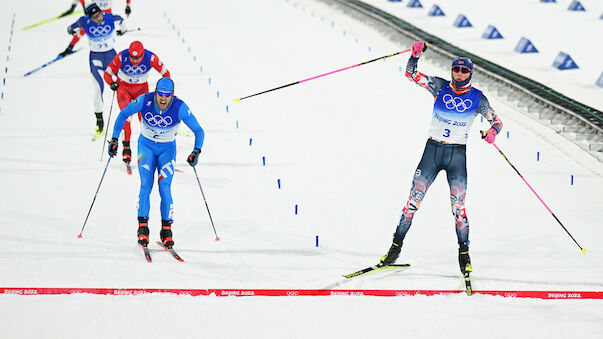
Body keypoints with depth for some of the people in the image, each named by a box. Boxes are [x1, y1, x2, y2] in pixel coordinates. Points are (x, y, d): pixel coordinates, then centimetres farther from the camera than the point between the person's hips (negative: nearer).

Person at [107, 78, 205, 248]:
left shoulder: (180, 108, -24)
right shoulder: (145, 100, -22)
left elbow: (198, 131, -16)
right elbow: (123, 114, -6)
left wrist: (196, 152, -31)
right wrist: (114, 139, -11)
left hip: (167, 149, -1)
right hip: (146, 146, 1)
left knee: (165, 188, -14)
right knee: (146, 184, -16)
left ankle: (166, 229, -2)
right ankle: (142, 227, -9)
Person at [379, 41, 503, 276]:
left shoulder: (477, 98, 0)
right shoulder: (440, 87, 1)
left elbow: (496, 122, 4)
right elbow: (411, 74, 2)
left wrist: (492, 132, -19)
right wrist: (415, 54, -15)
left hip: (457, 154, -1)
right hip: (432, 150, 1)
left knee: (458, 207, -7)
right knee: (414, 200, -2)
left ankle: (464, 255, 4)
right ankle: (396, 246, 7)